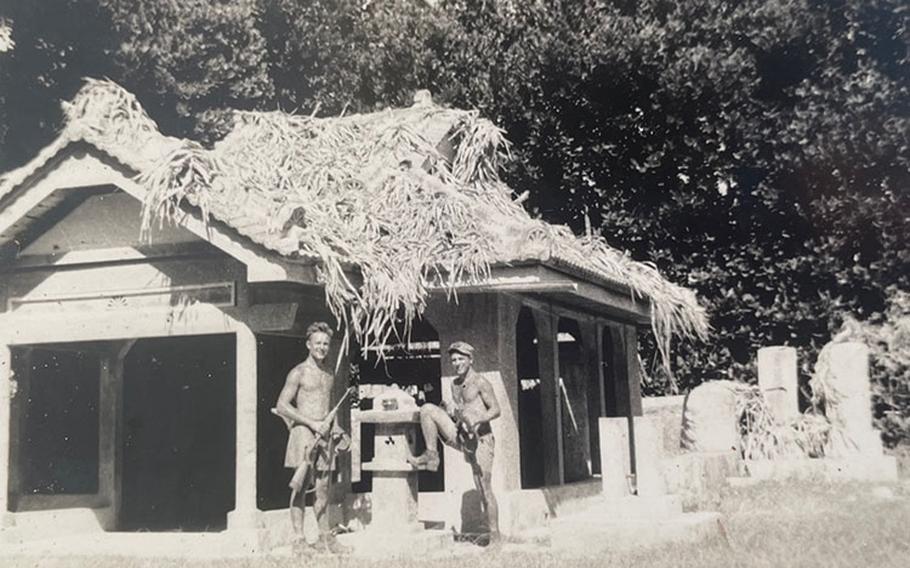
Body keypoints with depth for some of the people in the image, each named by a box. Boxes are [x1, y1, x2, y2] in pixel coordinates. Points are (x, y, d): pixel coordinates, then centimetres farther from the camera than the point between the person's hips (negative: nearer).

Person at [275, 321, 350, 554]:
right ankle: (299, 538, -3)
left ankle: (325, 537, 12)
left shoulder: (330, 373, 16)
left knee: (323, 489, 7)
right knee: (300, 487, -6)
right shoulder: (299, 373, -4)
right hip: (303, 431, -6)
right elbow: (281, 406, -9)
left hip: (324, 435, 6)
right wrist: (312, 423, -14)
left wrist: (334, 426, 10)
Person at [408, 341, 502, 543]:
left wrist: (478, 419, -27)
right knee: (427, 409, -8)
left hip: (480, 440, -6)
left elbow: (496, 410, -11)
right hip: (460, 438, 6)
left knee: (485, 490, -8)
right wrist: (448, 411, 4)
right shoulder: (455, 384, 15)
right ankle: (431, 456, -5)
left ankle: (495, 538, -1)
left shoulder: (480, 383, -6)